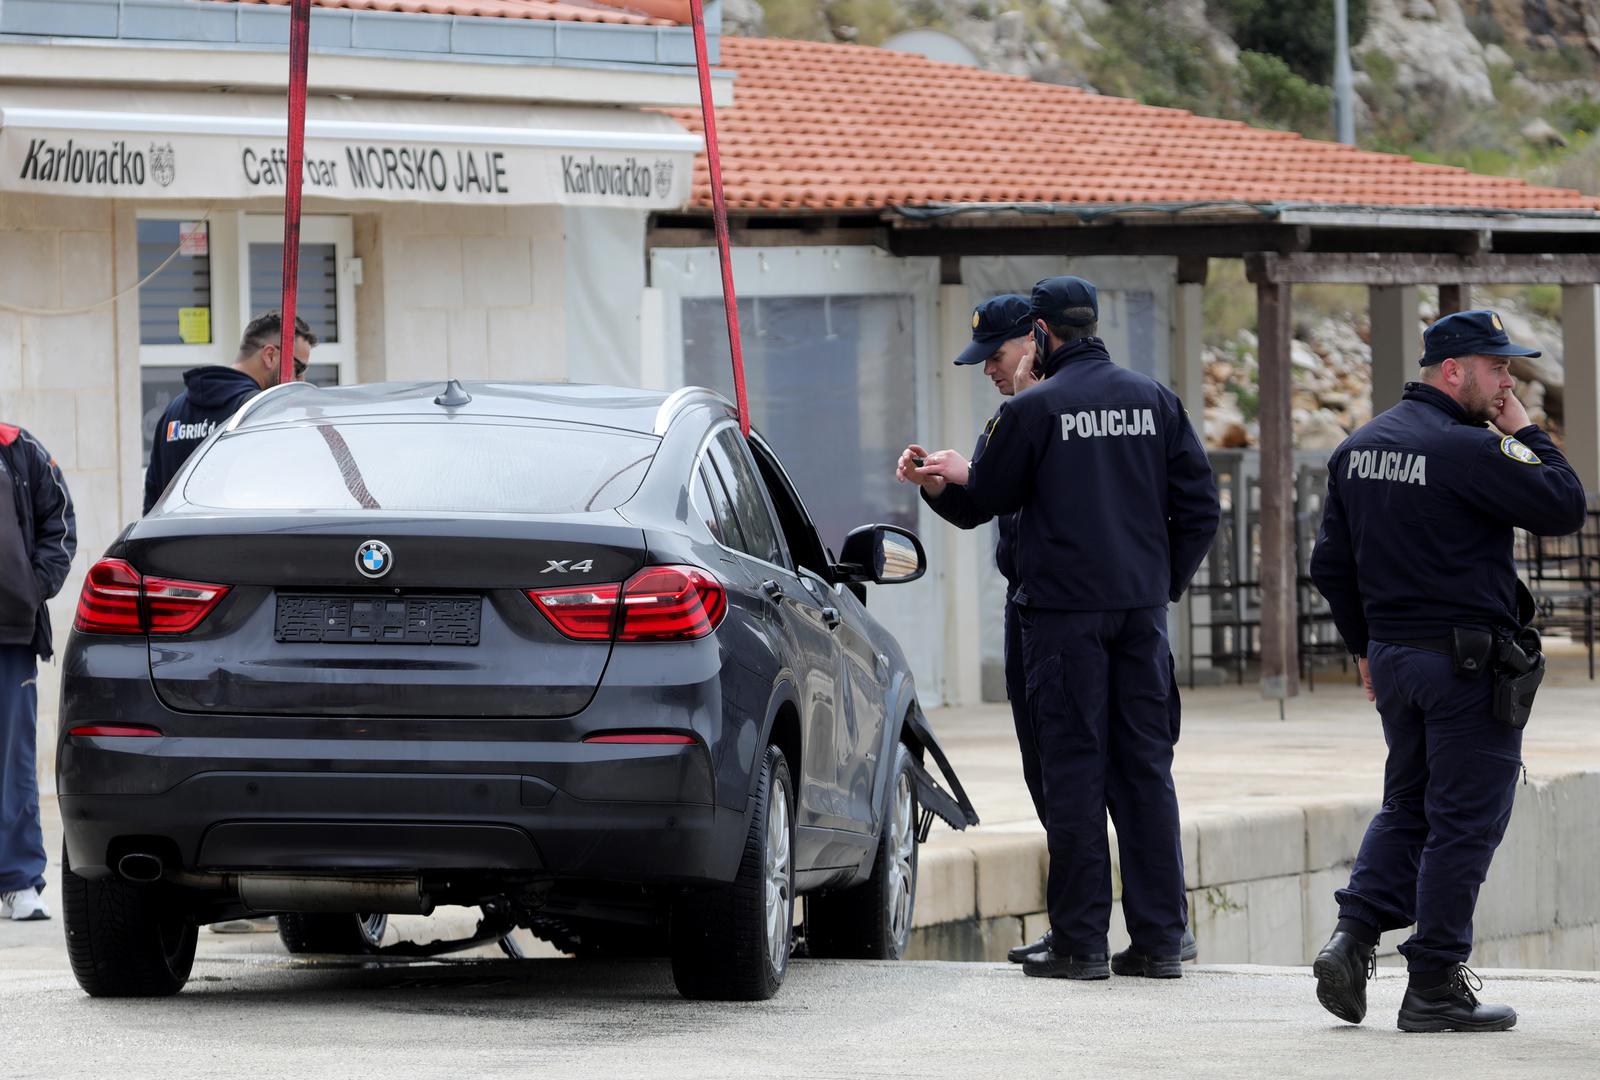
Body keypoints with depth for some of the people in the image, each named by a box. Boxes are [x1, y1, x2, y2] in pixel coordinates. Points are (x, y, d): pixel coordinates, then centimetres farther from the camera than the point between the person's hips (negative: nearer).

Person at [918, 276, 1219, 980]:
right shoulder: (1153, 400, 5)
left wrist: (960, 471, 25)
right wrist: (1167, 580, 15)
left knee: (1074, 769, -1)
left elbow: (992, 495, 3)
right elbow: (1199, 505, 5)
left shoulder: (1032, 410, -9)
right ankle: (1159, 940, 7)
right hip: (1142, 607, 4)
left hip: (1064, 611, -4)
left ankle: (1080, 941, -1)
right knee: (1145, 766, 8)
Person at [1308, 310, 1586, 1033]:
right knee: (1464, 822, 0)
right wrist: (1526, 434, -4)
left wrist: (1365, 647, 22)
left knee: (1407, 806, 19)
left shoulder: (1357, 450, 9)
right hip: (1466, 661, -7)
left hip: (1391, 651, 8)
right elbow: (1564, 510, -15)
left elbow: (1332, 564, 14)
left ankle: (1353, 935, 1)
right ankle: (1435, 987, 2)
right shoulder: (1471, 450, -17)